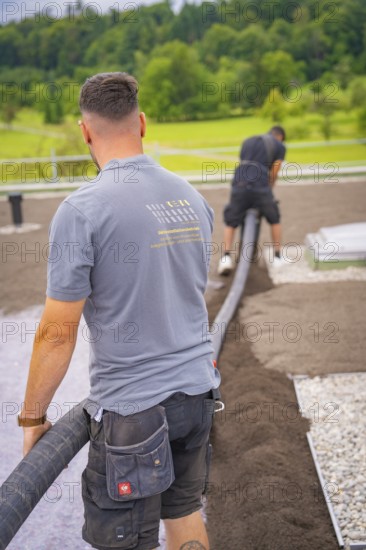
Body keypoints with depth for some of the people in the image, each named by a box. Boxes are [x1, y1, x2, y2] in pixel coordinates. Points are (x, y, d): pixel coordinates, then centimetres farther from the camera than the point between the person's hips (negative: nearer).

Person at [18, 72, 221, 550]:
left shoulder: (82, 210, -17)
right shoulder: (192, 198, 4)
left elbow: (57, 334, -15)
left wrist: (32, 417, -1)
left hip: (132, 409, -6)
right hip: (198, 390, 7)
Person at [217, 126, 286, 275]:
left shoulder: (248, 141, 28)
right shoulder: (280, 146, 17)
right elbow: (273, 174, 13)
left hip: (239, 185, 2)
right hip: (260, 186, -2)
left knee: (230, 222, 17)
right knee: (274, 220, 21)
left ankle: (226, 257, 0)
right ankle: (278, 257, 23)